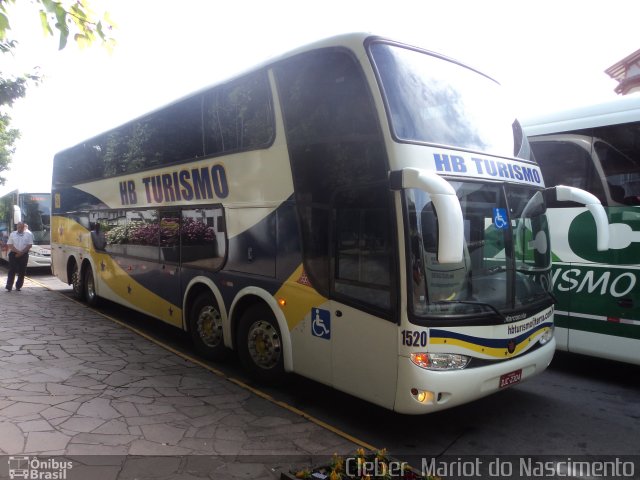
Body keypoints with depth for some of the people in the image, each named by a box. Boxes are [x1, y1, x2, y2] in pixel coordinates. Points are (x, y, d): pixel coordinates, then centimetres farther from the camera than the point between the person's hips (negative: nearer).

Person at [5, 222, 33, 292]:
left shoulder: (28, 234, 4)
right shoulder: (12, 234, 7)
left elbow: (29, 245, -2)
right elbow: (10, 245, 1)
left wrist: (21, 253, -11)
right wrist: (18, 251, -13)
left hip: (24, 255, 0)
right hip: (13, 254, 0)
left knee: (22, 272, 3)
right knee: (12, 271, -4)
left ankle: (18, 286, 13)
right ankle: (9, 287, -3)